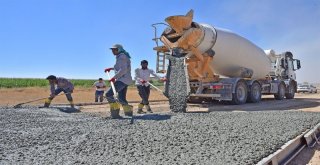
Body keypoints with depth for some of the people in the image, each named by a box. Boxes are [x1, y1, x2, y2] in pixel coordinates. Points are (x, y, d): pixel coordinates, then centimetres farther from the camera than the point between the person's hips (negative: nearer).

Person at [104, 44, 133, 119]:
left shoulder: (121, 57, -10)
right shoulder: (122, 56, 20)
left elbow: (123, 70, -21)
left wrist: (114, 77, -20)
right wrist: (111, 68, 29)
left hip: (122, 80, -10)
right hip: (125, 80, 10)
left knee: (108, 94, -12)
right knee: (121, 98, 12)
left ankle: (115, 113, -11)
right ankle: (129, 112, 11)